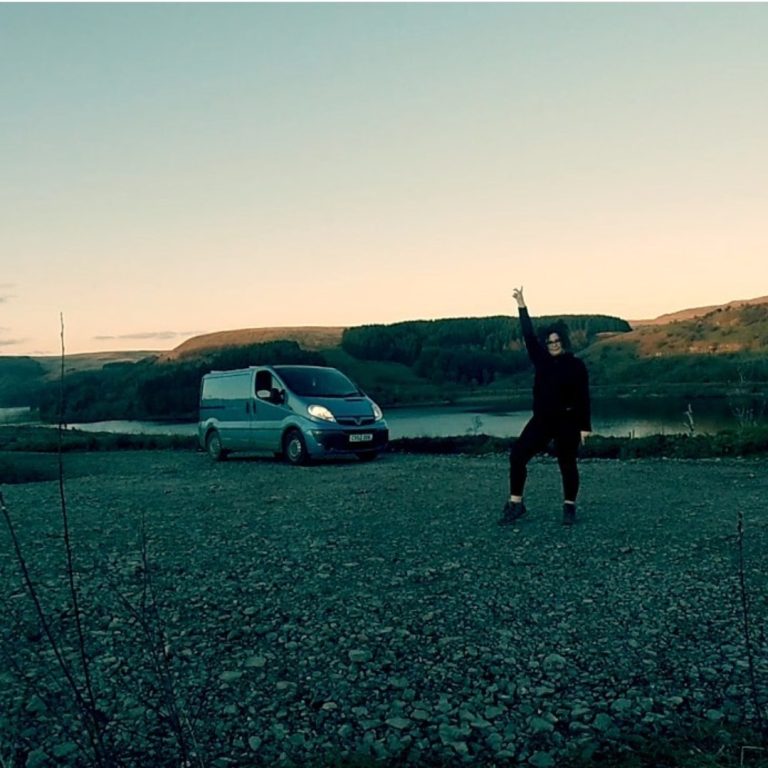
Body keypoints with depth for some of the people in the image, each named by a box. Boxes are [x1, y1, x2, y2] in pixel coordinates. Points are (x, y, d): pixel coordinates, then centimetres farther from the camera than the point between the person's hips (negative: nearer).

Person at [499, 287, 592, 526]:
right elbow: (529, 336, -1)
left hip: (567, 422, -4)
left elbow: (583, 397, -6)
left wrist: (585, 426, -10)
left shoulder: (576, 365, -5)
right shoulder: (541, 359, 6)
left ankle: (569, 508, 21)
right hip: (541, 420, 4)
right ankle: (516, 503, 1)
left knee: (567, 464, 5)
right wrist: (522, 306, -6)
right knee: (517, 454, -6)